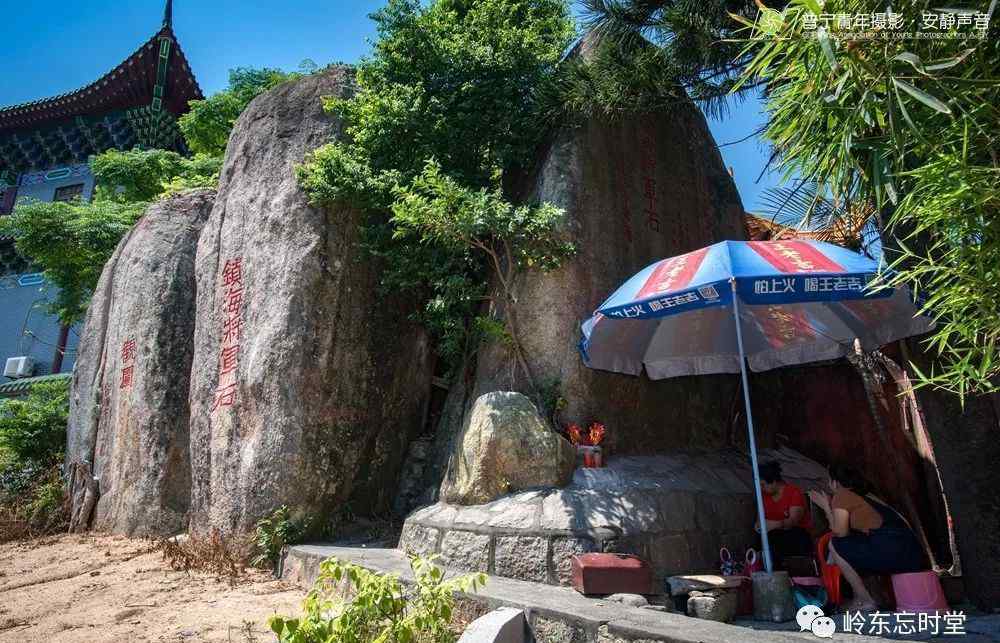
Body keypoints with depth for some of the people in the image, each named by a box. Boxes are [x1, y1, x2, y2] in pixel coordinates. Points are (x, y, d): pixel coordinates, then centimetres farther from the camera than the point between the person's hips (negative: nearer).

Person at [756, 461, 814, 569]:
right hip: (775, 533, 5)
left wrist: (775, 524, -40)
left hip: (798, 534, -5)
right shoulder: (764, 494, 7)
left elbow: (793, 521, -21)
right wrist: (759, 524, -13)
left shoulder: (794, 493, -12)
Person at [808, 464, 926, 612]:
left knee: (835, 545, 4)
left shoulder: (842, 496, 3)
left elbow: (840, 533, 3)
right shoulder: (867, 495, 26)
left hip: (891, 553, -9)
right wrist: (829, 506, 31)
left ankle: (865, 601, 5)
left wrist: (826, 506, 12)